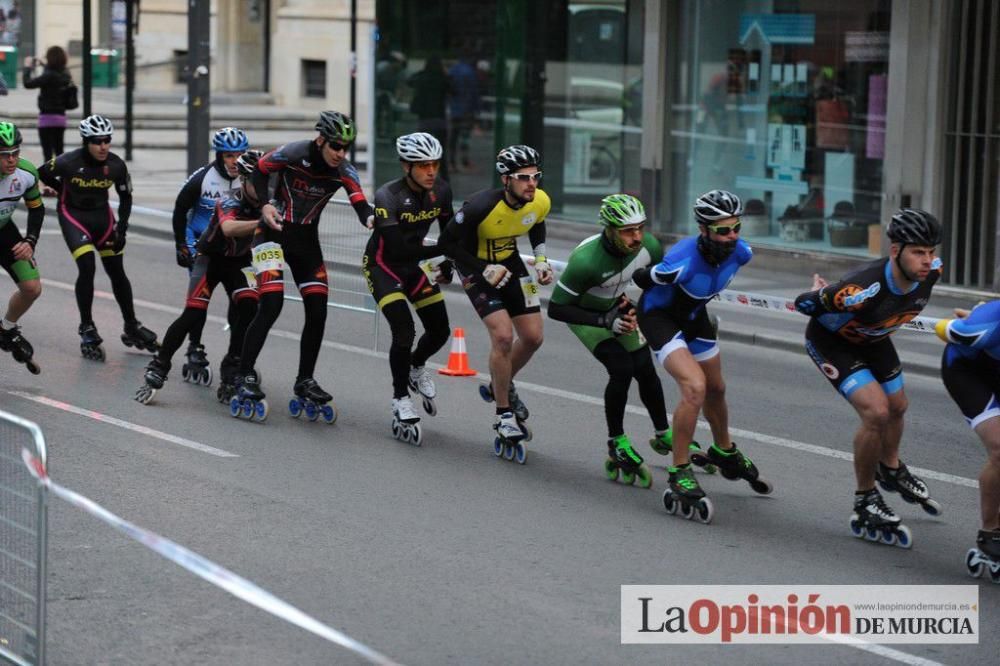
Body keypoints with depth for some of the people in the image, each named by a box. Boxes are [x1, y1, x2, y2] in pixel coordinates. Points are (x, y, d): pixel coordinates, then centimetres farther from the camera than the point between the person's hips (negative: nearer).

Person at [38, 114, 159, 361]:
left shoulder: (116, 165, -14)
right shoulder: (69, 162, -23)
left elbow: (125, 197, 1)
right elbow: (42, 174, -3)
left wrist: (121, 229, -6)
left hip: (101, 214, 3)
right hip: (73, 215, -3)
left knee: (117, 272, 6)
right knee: (87, 268, -19)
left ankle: (131, 327, 21)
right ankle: (87, 330, -7)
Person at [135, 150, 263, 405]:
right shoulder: (230, 202, -31)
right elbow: (229, 228, -51)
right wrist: (262, 223, -65)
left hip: (239, 262, 4)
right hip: (211, 257, -4)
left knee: (249, 307, -20)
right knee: (193, 315, -18)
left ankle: (231, 373, -8)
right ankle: (158, 369, -6)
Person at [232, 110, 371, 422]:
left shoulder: (344, 172, -11)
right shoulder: (292, 153, -20)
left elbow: (361, 205, -23)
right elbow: (260, 172, -5)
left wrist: (373, 219, -46)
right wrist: (265, 205, -21)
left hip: (306, 240, 5)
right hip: (274, 232, -5)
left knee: (317, 311, -2)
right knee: (271, 305, -19)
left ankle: (304, 384, 12)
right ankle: (245, 378, -11)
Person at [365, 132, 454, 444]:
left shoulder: (441, 191, -11)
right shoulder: (388, 196, -29)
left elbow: (449, 232, 6)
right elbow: (398, 249, -34)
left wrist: (447, 266, -5)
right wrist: (442, 250, -33)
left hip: (414, 266, 6)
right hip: (382, 265, -6)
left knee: (440, 330, 5)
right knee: (404, 331, -21)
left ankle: (417, 367, 39)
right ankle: (401, 402, -5)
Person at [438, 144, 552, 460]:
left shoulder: (541, 202, -17)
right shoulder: (481, 206, -34)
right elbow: (448, 242, -22)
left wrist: (541, 260, -3)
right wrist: (485, 269, -25)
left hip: (509, 262, 6)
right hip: (476, 266, -6)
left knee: (533, 337, 2)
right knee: (503, 335, -19)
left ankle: (501, 386, 32)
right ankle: (504, 417, -5)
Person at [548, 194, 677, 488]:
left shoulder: (649, 246, -24)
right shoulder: (586, 260, -40)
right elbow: (556, 308, -31)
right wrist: (604, 321, -34)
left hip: (616, 306, 5)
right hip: (584, 312, -5)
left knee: (645, 370, -3)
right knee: (622, 369, -20)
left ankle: (663, 435, 19)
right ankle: (617, 444, -4)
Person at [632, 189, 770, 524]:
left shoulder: (740, 252, -21)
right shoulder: (684, 261, -40)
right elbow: (642, 278, -21)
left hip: (693, 315, 7)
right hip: (659, 316, -7)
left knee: (716, 388, 23)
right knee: (695, 386, -26)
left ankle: (724, 452, 51)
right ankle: (680, 475, -17)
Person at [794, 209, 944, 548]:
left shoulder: (932, 271, -26)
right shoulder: (863, 289, -45)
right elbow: (804, 304, -27)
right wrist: (819, 294, -5)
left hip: (872, 339, 7)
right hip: (830, 340, -7)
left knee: (896, 406, 22)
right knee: (876, 411, -21)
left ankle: (890, 469, 55)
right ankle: (866, 503, -1)